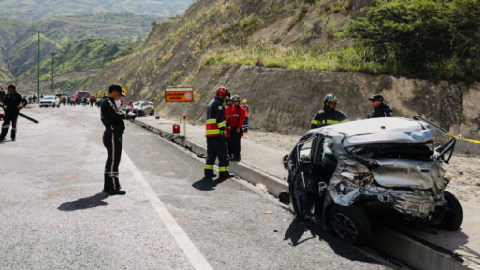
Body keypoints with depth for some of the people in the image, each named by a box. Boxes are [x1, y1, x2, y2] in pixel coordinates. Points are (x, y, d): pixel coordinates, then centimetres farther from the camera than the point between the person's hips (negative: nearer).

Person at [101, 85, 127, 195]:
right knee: (114, 160, -8)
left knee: (111, 160, 14)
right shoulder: (108, 103, -12)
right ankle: (114, 187, -5)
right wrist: (124, 115, -6)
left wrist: (121, 115, 1)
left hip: (114, 135, 11)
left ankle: (108, 187, 22)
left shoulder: (110, 103, 21)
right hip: (112, 135, -11)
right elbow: (116, 116, -24)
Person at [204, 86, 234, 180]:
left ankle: (208, 171, 9)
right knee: (222, 153, -5)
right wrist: (222, 129, -23)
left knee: (211, 153, 11)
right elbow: (220, 117, -18)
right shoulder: (218, 103, -6)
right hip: (217, 133, -10)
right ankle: (224, 172, -4)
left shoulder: (211, 103, 26)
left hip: (209, 133, 10)